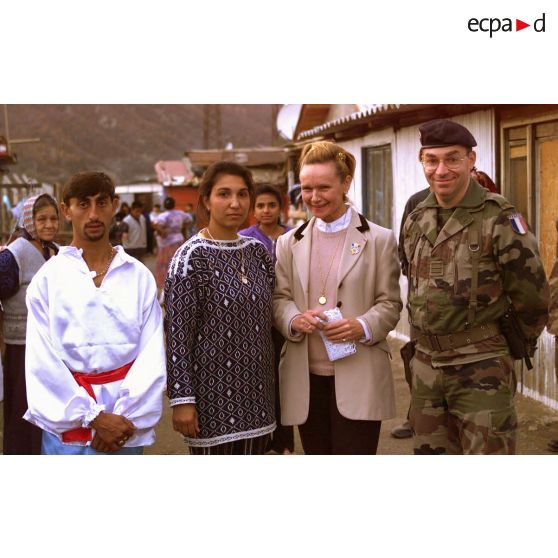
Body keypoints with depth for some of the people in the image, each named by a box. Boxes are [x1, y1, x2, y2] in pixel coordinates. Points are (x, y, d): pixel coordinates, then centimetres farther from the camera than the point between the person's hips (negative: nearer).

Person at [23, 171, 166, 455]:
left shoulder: (139, 276, 5)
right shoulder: (48, 278, 2)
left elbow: (151, 355, 0)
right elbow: (43, 360, -3)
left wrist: (127, 418, -10)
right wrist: (94, 418, -9)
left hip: (126, 430, 1)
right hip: (66, 425, -1)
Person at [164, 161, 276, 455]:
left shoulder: (257, 251, 8)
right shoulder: (191, 257, -10)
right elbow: (177, 334, -13)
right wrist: (181, 399, -16)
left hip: (255, 395, 6)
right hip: (213, 396, -5)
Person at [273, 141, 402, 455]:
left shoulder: (379, 240, 2)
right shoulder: (289, 243, 11)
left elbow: (390, 303, 1)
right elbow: (280, 298, 10)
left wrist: (363, 327, -19)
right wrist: (295, 320, -13)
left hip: (358, 378, -3)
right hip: (306, 378, 3)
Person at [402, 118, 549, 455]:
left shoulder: (499, 219, -13)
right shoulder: (416, 221, 7)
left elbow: (532, 296, -8)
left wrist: (514, 348, 4)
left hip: (481, 370, -6)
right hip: (425, 366, 6)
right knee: (430, 451, 16)